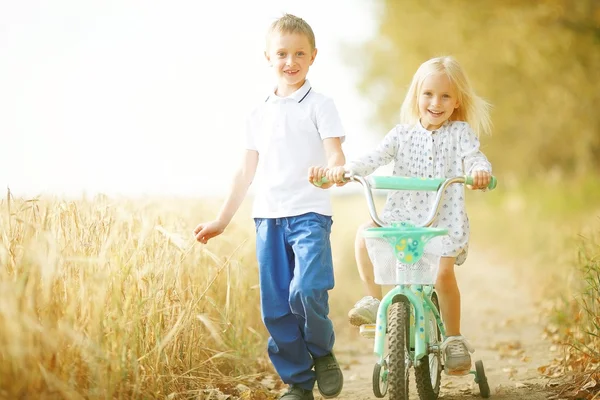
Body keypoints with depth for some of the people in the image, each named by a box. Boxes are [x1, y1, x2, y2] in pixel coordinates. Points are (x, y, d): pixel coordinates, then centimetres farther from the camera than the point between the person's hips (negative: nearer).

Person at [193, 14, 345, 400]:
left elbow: (337, 155, -11)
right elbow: (247, 172, 18)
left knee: (306, 291, -23)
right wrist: (222, 220, 18)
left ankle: (323, 353, 5)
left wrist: (329, 171, -35)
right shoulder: (259, 114, 14)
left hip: (310, 214, -4)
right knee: (275, 308, 3)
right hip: (268, 218, 4)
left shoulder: (320, 105, 1)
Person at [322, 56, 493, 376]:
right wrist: (345, 169, -24)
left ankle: (454, 339, 0)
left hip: (444, 220, -3)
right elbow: (374, 158, -5)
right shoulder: (403, 133, 5)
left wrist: (480, 170, -40)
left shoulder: (460, 132, 1)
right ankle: (373, 299, -6)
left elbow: (473, 156, -15)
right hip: (401, 215, 3)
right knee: (365, 234, -21)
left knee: (443, 273, -21)